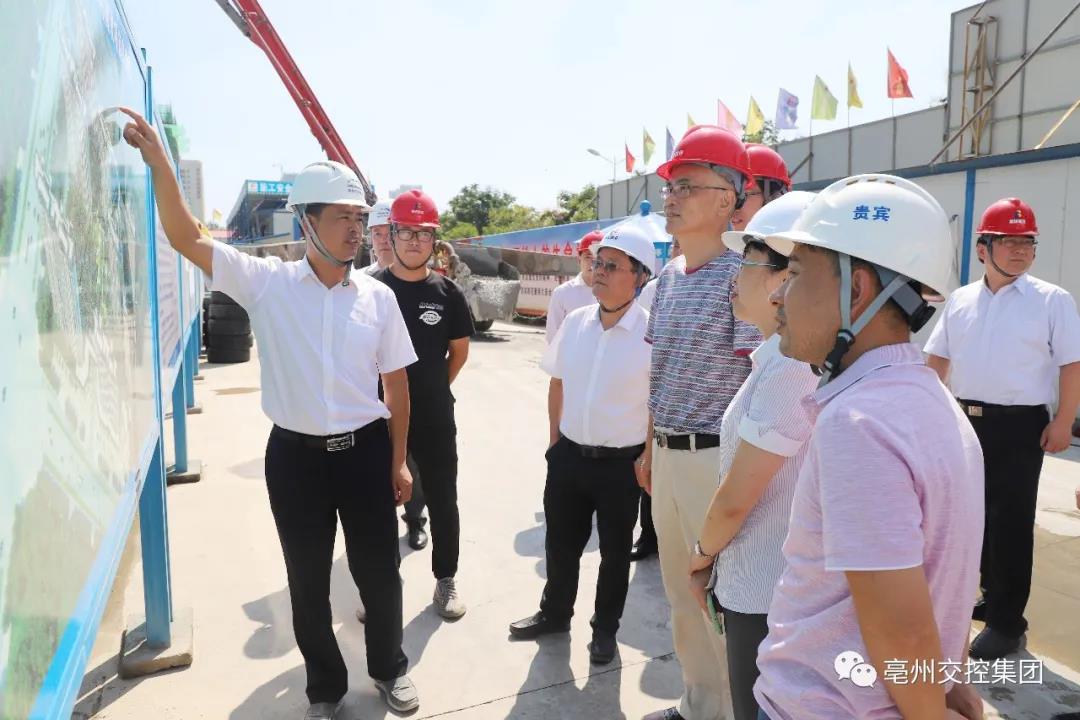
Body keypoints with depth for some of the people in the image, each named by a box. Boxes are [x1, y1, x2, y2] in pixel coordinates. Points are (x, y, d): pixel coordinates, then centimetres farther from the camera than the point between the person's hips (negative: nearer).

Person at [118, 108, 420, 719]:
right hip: (294, 455, 0)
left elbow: (396, 384, 3)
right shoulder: (267, 283, -5)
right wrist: (159, 160, -21)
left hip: (365, 451, 1)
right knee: (308, 581, 15)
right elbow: (187, 237, -10)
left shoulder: (378, 297, -2)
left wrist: (397, 460, 5)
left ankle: (390, 667, 41)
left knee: (379, 571, 14)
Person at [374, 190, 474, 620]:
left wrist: (434, 388, 8)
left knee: (442, 500, 11)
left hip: (435, 418, 0)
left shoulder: (447, 292, -2)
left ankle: (446, 580, 29)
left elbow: (459, 350, 9)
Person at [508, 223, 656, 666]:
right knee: (560, 543, 20)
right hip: (568, 455, 4)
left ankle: (605, 629, 37)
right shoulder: (575, 322, 0)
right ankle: (554, 613, 43)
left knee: (614, 552, 15)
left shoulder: (650, 333, -15)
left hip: (621, 463, -4)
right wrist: (555, 440, 10)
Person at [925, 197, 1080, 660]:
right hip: (965, 420, 5)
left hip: (1019, 425, -4)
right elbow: (937, 359, 12)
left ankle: (1005, 620, 14)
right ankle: (991, 595, 36)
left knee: (1010, 522, 1)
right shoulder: (960, 301, 7)